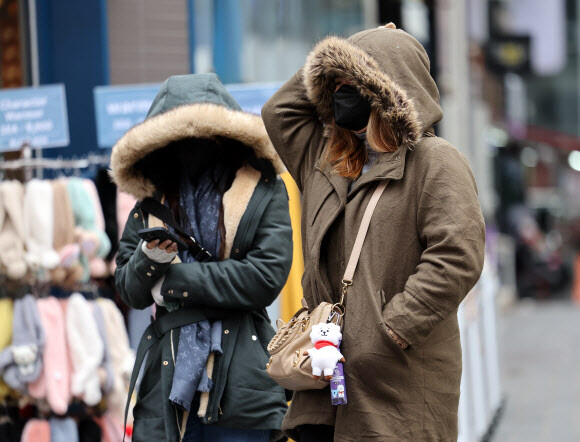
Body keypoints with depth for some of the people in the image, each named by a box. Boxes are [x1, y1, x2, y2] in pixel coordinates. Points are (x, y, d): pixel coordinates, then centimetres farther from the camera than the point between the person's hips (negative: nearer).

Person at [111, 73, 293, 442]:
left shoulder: (265, 191, 2)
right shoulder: (152, 200, 13)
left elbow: (267, 276, -10)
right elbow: (129, 292, 11)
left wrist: (175, 281, -6)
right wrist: (149, 258, -12)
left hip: (240, 382, -3)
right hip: (167, 374, 3)